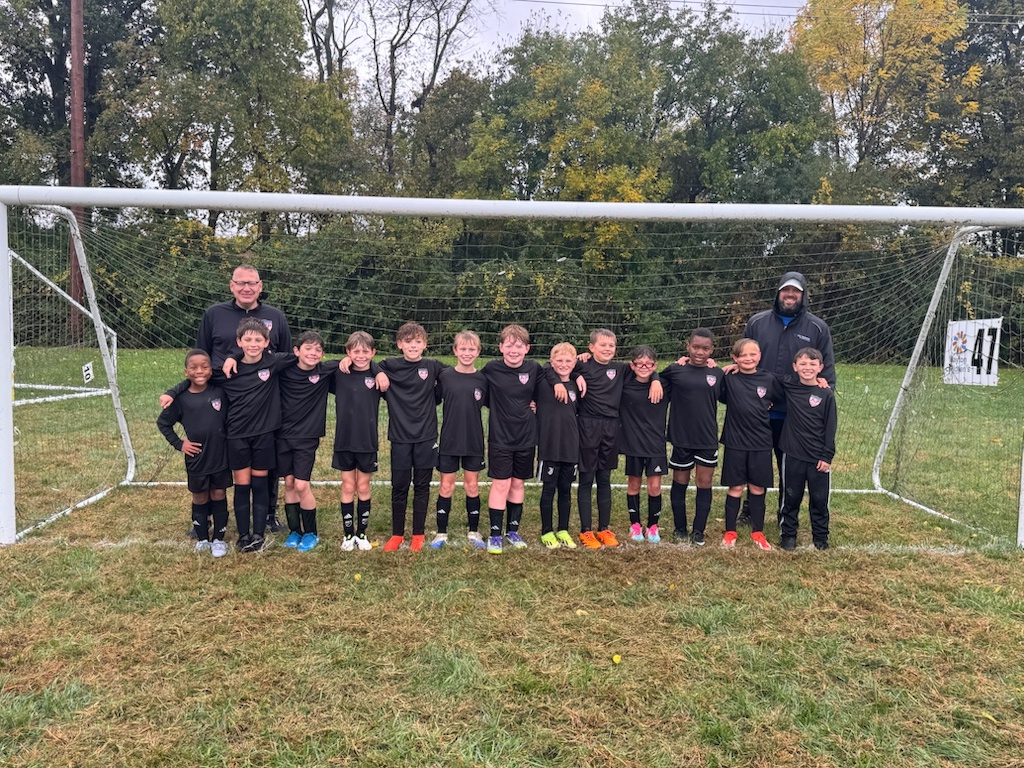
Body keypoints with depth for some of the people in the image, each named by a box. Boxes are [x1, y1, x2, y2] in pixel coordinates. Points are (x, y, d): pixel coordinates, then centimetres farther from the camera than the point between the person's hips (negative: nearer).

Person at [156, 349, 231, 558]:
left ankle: (219, 539, 20)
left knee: (219, 496, 10)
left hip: (221, 456, 0)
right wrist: (178, 444, -1)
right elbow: (162, 423, 5)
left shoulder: (220, 392, -6)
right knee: (200, 499, 13)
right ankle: (202, 538, 27)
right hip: (196, 458, 0)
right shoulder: (181, 398, -7)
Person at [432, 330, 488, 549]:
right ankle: (441, 532, 18)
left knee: (472, 486, 10)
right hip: (449, 440, -1)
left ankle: (473, 531, 23)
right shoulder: (444, 376, -5)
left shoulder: (482, 379, -2)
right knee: (446, 486, 6)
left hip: (474, 441, 1)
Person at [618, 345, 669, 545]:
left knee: (655, 485, 3)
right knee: (633, 483, 11)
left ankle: (653, 526, 19)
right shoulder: (624, 384, -6)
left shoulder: (664, 384, -4)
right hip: (632, 441, 0)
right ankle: (635, 524, 26)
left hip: (656, 442, 0)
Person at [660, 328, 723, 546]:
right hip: (682, 438, -1)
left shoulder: (718, 374, 3)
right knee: (680, 482, 12)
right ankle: (680, 528, 26)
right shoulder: (675, 370, -4)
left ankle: (699, 531, 17)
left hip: (707, 439, 2)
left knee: (705, 483, 5)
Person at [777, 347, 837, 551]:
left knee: (819, 499, 9)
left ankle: (820, 536, 25)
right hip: (793, 455, 1)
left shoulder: (826, 394, -4)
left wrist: (827, 456, -5)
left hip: (818, 458, -1)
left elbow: (830, 427, -3)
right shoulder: (787, 386, -1)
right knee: (791, 497, 10)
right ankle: (788, 534, 23)